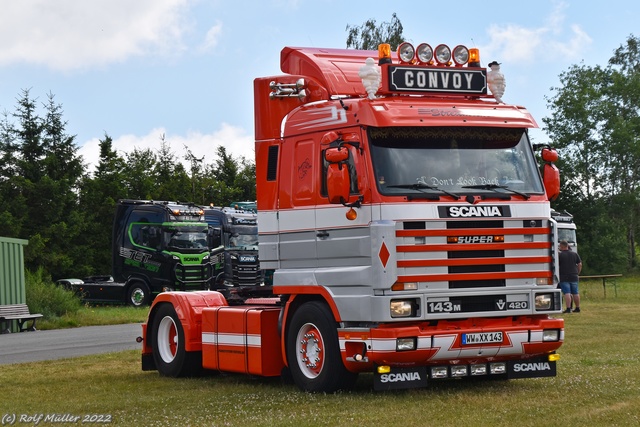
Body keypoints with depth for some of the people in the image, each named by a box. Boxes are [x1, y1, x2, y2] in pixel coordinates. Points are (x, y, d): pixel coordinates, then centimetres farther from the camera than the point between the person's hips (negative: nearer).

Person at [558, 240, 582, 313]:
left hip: (564, 277, -5)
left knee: (567, 293, -8)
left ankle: (568, 308, -15)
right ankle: (577, 308, 16)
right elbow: (580, 264, 9)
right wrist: (577, 273, 17)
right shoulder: (575, 254, 8)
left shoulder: (560, 255, -8)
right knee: (575, 293, 12)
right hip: (574, 277, 5)